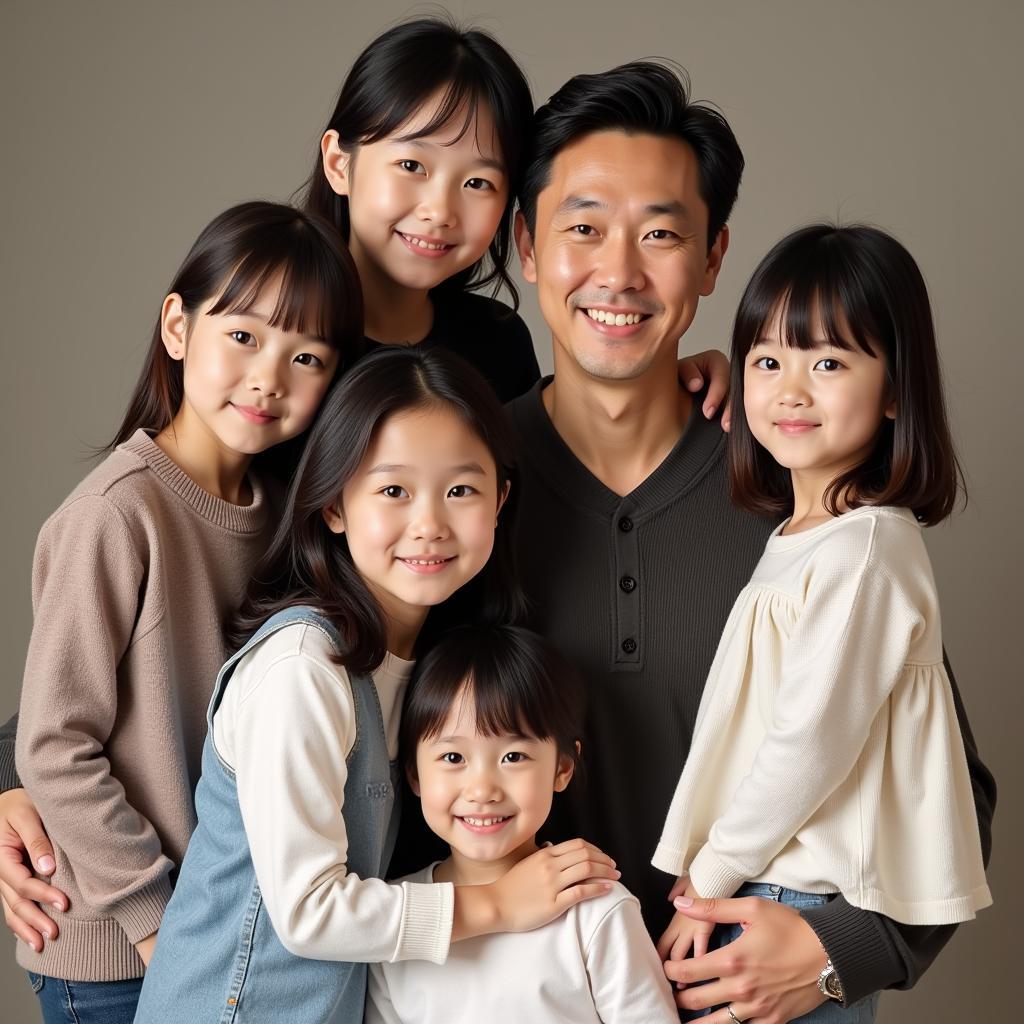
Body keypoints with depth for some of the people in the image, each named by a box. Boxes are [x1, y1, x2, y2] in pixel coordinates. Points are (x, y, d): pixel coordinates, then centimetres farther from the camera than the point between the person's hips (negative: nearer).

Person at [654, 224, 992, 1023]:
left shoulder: (863, 553, -18)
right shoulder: (800, 534, 9)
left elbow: (811, 746, -19)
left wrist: (709, 875, -10)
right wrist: (708, 872, 7)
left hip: (804, 902, -8)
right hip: (752, 887, 8)